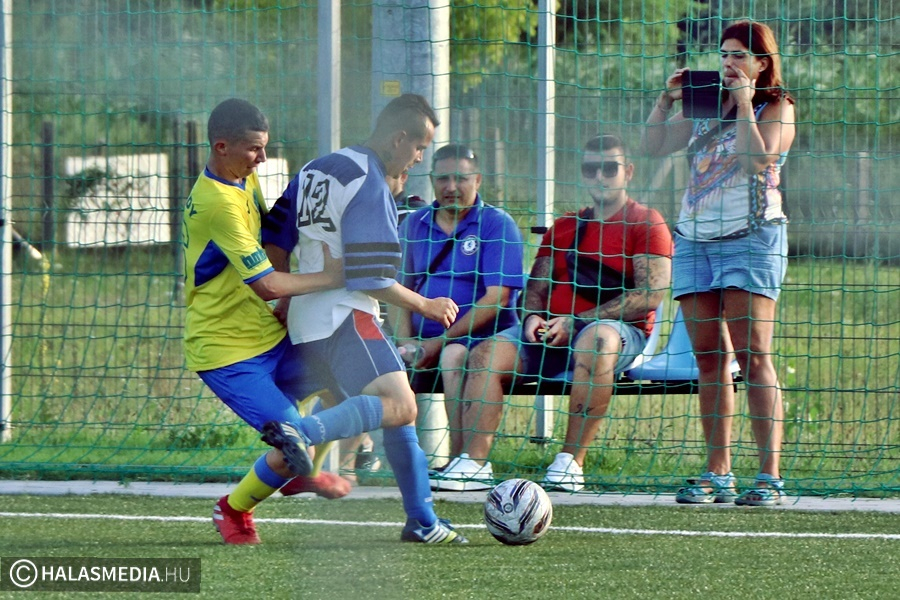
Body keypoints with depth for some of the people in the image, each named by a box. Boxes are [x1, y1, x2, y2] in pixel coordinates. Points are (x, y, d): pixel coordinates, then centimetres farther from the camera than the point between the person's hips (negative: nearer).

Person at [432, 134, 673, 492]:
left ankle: (571, 462, -41)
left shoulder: (647, 224, 3)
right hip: (553, 331, 6)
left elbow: (650, 295, -10)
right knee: (487, 353, -17)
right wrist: (532, 317, -8)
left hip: (622, 330, -6)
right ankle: (475, 463, -28)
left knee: (598, 339, -41)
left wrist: (576, 321, -15)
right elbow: (536, 285, 19)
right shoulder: (562, 228, 22)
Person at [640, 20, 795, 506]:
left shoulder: (776, 108, 2)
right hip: (694, 236, 6)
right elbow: (653, 146, 18)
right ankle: (717, 474, 6)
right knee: (709, 358, 3)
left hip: (750, 234, -6)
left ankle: (770, 477, -14)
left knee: (752, 356, -12)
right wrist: (667, 99, 9)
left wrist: (744, 103, -10)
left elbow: (757, 159, -14)